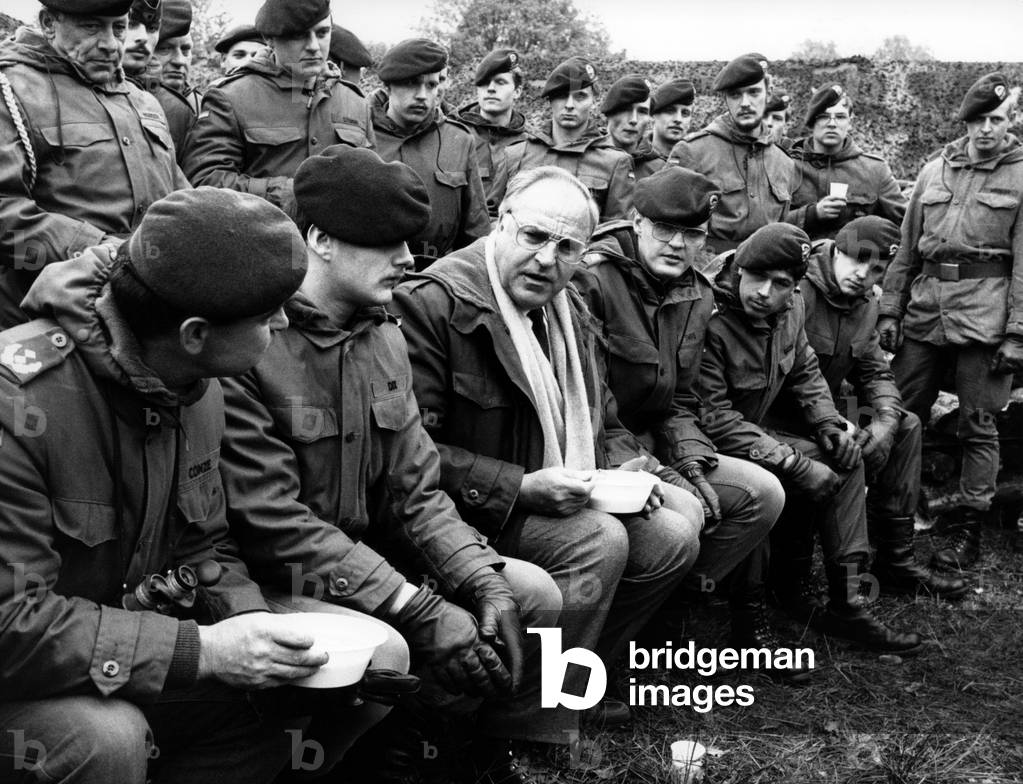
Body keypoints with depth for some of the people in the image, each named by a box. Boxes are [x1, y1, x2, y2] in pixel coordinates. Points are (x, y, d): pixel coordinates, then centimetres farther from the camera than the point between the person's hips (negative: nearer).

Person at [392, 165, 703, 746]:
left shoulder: (570, 312, 11)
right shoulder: (434, 304, -16)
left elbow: (605, 424, 22)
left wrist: (628, 466, -1)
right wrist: (521, 488, -25)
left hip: (562, 501, 9)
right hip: (469, 517, -8)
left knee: (676, 531, -4)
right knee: (599, 540, -27)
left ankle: (577, 677, 11)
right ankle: (532, 729, -12)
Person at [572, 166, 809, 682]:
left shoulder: (696, 297, 9)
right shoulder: (591, 281, -17)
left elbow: (678, 399, 12)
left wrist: (691, 463, -5)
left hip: (650, 446, 8)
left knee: (763, 494, -1)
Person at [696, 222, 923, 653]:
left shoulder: (791, 309, 0)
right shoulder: (712, 321, -26)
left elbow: (805, 372, 17)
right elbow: (713, 417, -26)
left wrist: (828, 424, -1)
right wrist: (789, 459, -28)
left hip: (752, 431, 9)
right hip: (714, 448, -8)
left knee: (845, 460, -3)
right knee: (817, 478, -21)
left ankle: (848, 601, -2)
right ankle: (790, 589, 3)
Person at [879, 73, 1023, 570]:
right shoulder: (934, 170, 14)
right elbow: (907, 248, 15)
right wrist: (890, 310, 8)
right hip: (925, 308, 4)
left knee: (977, 426, 3)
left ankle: (969, 531, 12)